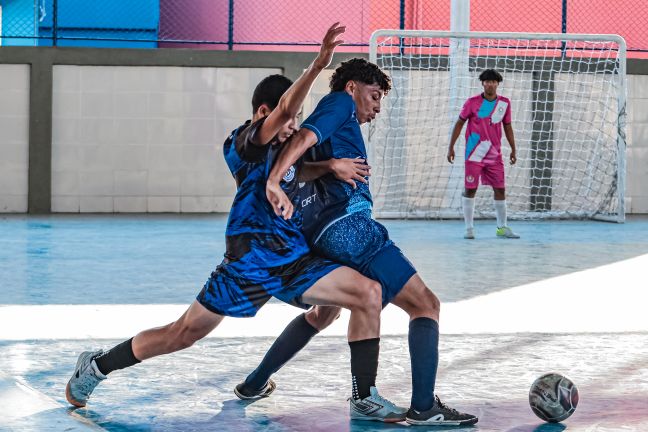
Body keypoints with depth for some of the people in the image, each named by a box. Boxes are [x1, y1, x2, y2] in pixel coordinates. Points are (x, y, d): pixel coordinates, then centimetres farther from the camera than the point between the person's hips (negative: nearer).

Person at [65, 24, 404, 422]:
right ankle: (98, 365, 20)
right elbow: (285, 109, -23)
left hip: (294, 259, 7)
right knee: (184, 333, -1)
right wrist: (318, 64, -34)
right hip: (250, 258, -7)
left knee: (369, 292, -12)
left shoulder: (291, 147, 19)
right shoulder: (247, 141, -4)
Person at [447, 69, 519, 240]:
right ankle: (469, 228, 6)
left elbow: (507, 127, 14)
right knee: (470, 189, -3)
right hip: (474, 153, -3)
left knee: (500, 189, 3)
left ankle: (502, 228, 15)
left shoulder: (504, 103, 3)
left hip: (495, 154, 3)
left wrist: (513, 149, 13)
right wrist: (451, 147, -1)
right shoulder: (472, 102, -5)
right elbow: (459, 123, 1)